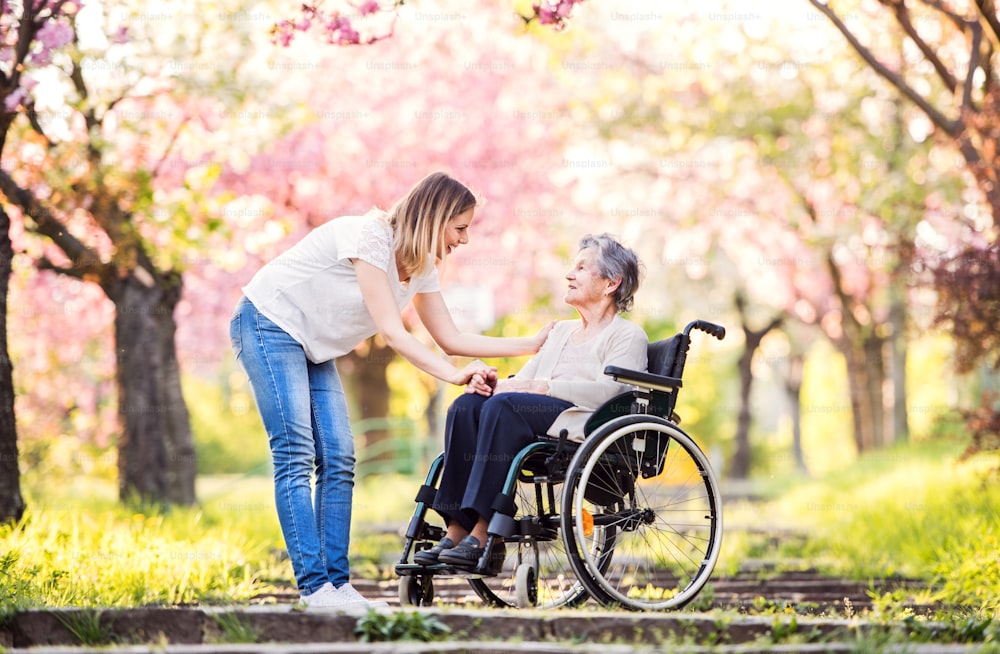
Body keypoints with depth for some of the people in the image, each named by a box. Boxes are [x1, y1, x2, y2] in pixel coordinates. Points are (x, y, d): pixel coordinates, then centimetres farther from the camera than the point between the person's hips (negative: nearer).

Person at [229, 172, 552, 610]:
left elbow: (451, 339, 5)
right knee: (296, 455, -16)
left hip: (313, 348, 9)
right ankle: (314, 586, -20)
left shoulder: (421, 265, 3)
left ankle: (337, 583, -3)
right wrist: (454, 375, -33)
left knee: (338, 459, -2)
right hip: (269, 324, -9)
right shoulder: (368, 238, -23)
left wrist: (531, 345, 2)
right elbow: (392, 332, -27)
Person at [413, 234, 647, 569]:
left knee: (504, 404, -32)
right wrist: (494, 384, -1)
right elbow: (525, 379, 22)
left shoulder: (628, 335, 9)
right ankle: (456, 530, -30)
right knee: (466, 405, -21)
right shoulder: (561, 330, 32)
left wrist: (540, 386, -16)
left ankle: (484, 535, -39)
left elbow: (607, 391, -9)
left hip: (582, 423, -7)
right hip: (543, 421, 7)